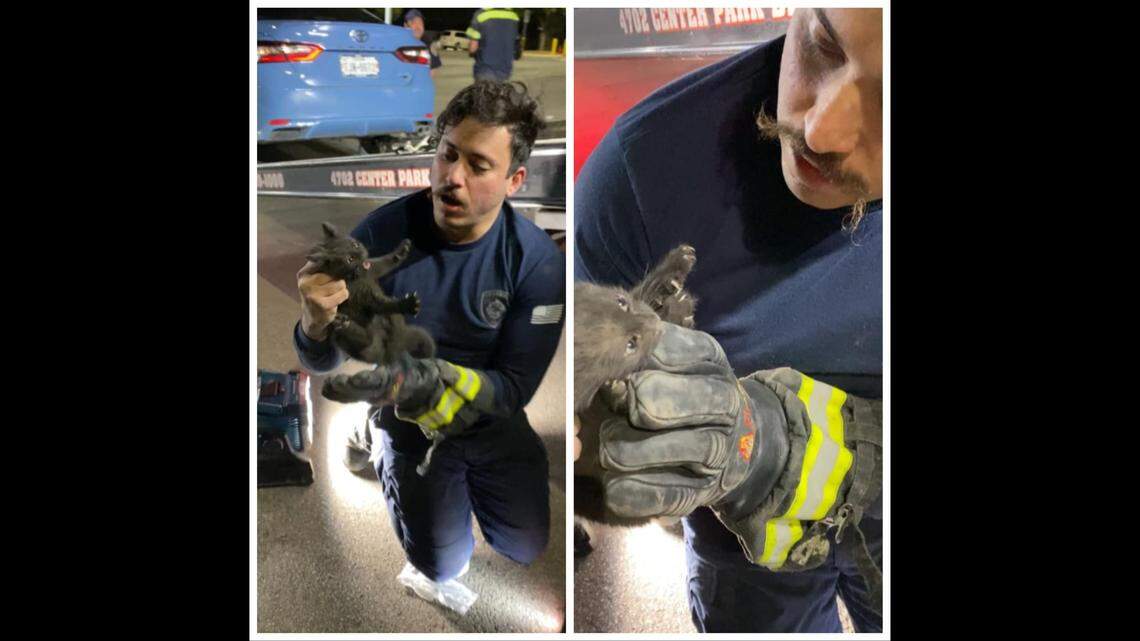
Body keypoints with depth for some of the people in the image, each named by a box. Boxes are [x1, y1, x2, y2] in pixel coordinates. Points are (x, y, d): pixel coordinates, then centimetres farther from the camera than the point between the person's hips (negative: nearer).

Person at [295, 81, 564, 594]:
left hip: (493, 421, 1)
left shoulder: (538, 261, -25)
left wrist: (432, 382, -40)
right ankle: (391, 462, 31)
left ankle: (469, 478, 38)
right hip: (412, 423, -1)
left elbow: (515, 386, -22)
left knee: (526, 549, 11)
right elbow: (324, 360, -18)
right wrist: (316, 322, -42)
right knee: (443, 568, 5)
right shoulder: (380, 234, -25)